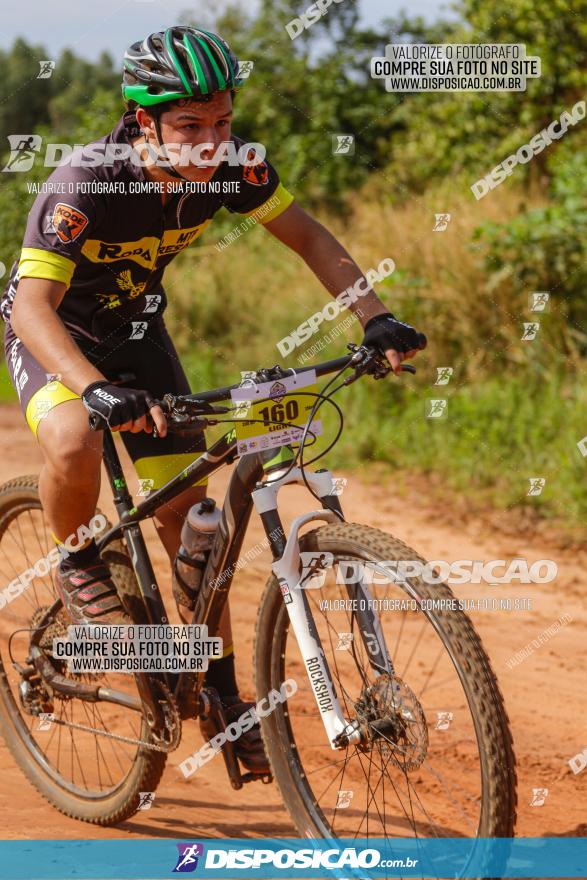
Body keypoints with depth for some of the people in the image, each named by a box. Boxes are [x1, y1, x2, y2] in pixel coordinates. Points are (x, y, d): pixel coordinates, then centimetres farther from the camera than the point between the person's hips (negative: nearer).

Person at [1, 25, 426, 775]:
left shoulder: (230, 166, -21)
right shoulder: (85, 184, -35)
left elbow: (307, 237, -9)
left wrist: (375, 317, -23)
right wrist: (97, 388, -58)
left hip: (136, 329, 5)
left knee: (188, 512, 0)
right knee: (74, 445, -36)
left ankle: (222, 694, 11)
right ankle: (78, 567, -4)